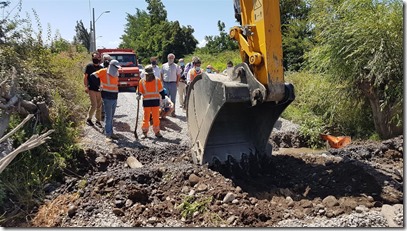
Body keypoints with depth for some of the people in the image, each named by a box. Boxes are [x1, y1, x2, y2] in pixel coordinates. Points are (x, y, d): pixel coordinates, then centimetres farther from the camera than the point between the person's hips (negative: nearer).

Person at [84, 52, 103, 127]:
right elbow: (85, 77, -2)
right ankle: (88, 119, 10)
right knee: (94, 105, -10)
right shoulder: (89, 66, 0)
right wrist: (86, 86, -12)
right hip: (91, 89, -4)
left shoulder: (101, 67, 12)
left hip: (99, 89, 5)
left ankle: (98, 120, 17)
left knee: (99, 106, 6)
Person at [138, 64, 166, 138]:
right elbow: (140, 91, 7)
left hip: (155, 102, 0)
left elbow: (161, 91, 8)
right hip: (146, 102, 0)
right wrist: (138, 95, -13)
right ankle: (144, 132, 15)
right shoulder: (142, 81, 2)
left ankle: (157, 131, 15)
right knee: (146, 117, 5)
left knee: (156, 117, 5)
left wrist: (163, 99, 8)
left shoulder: (157, 80, 1)